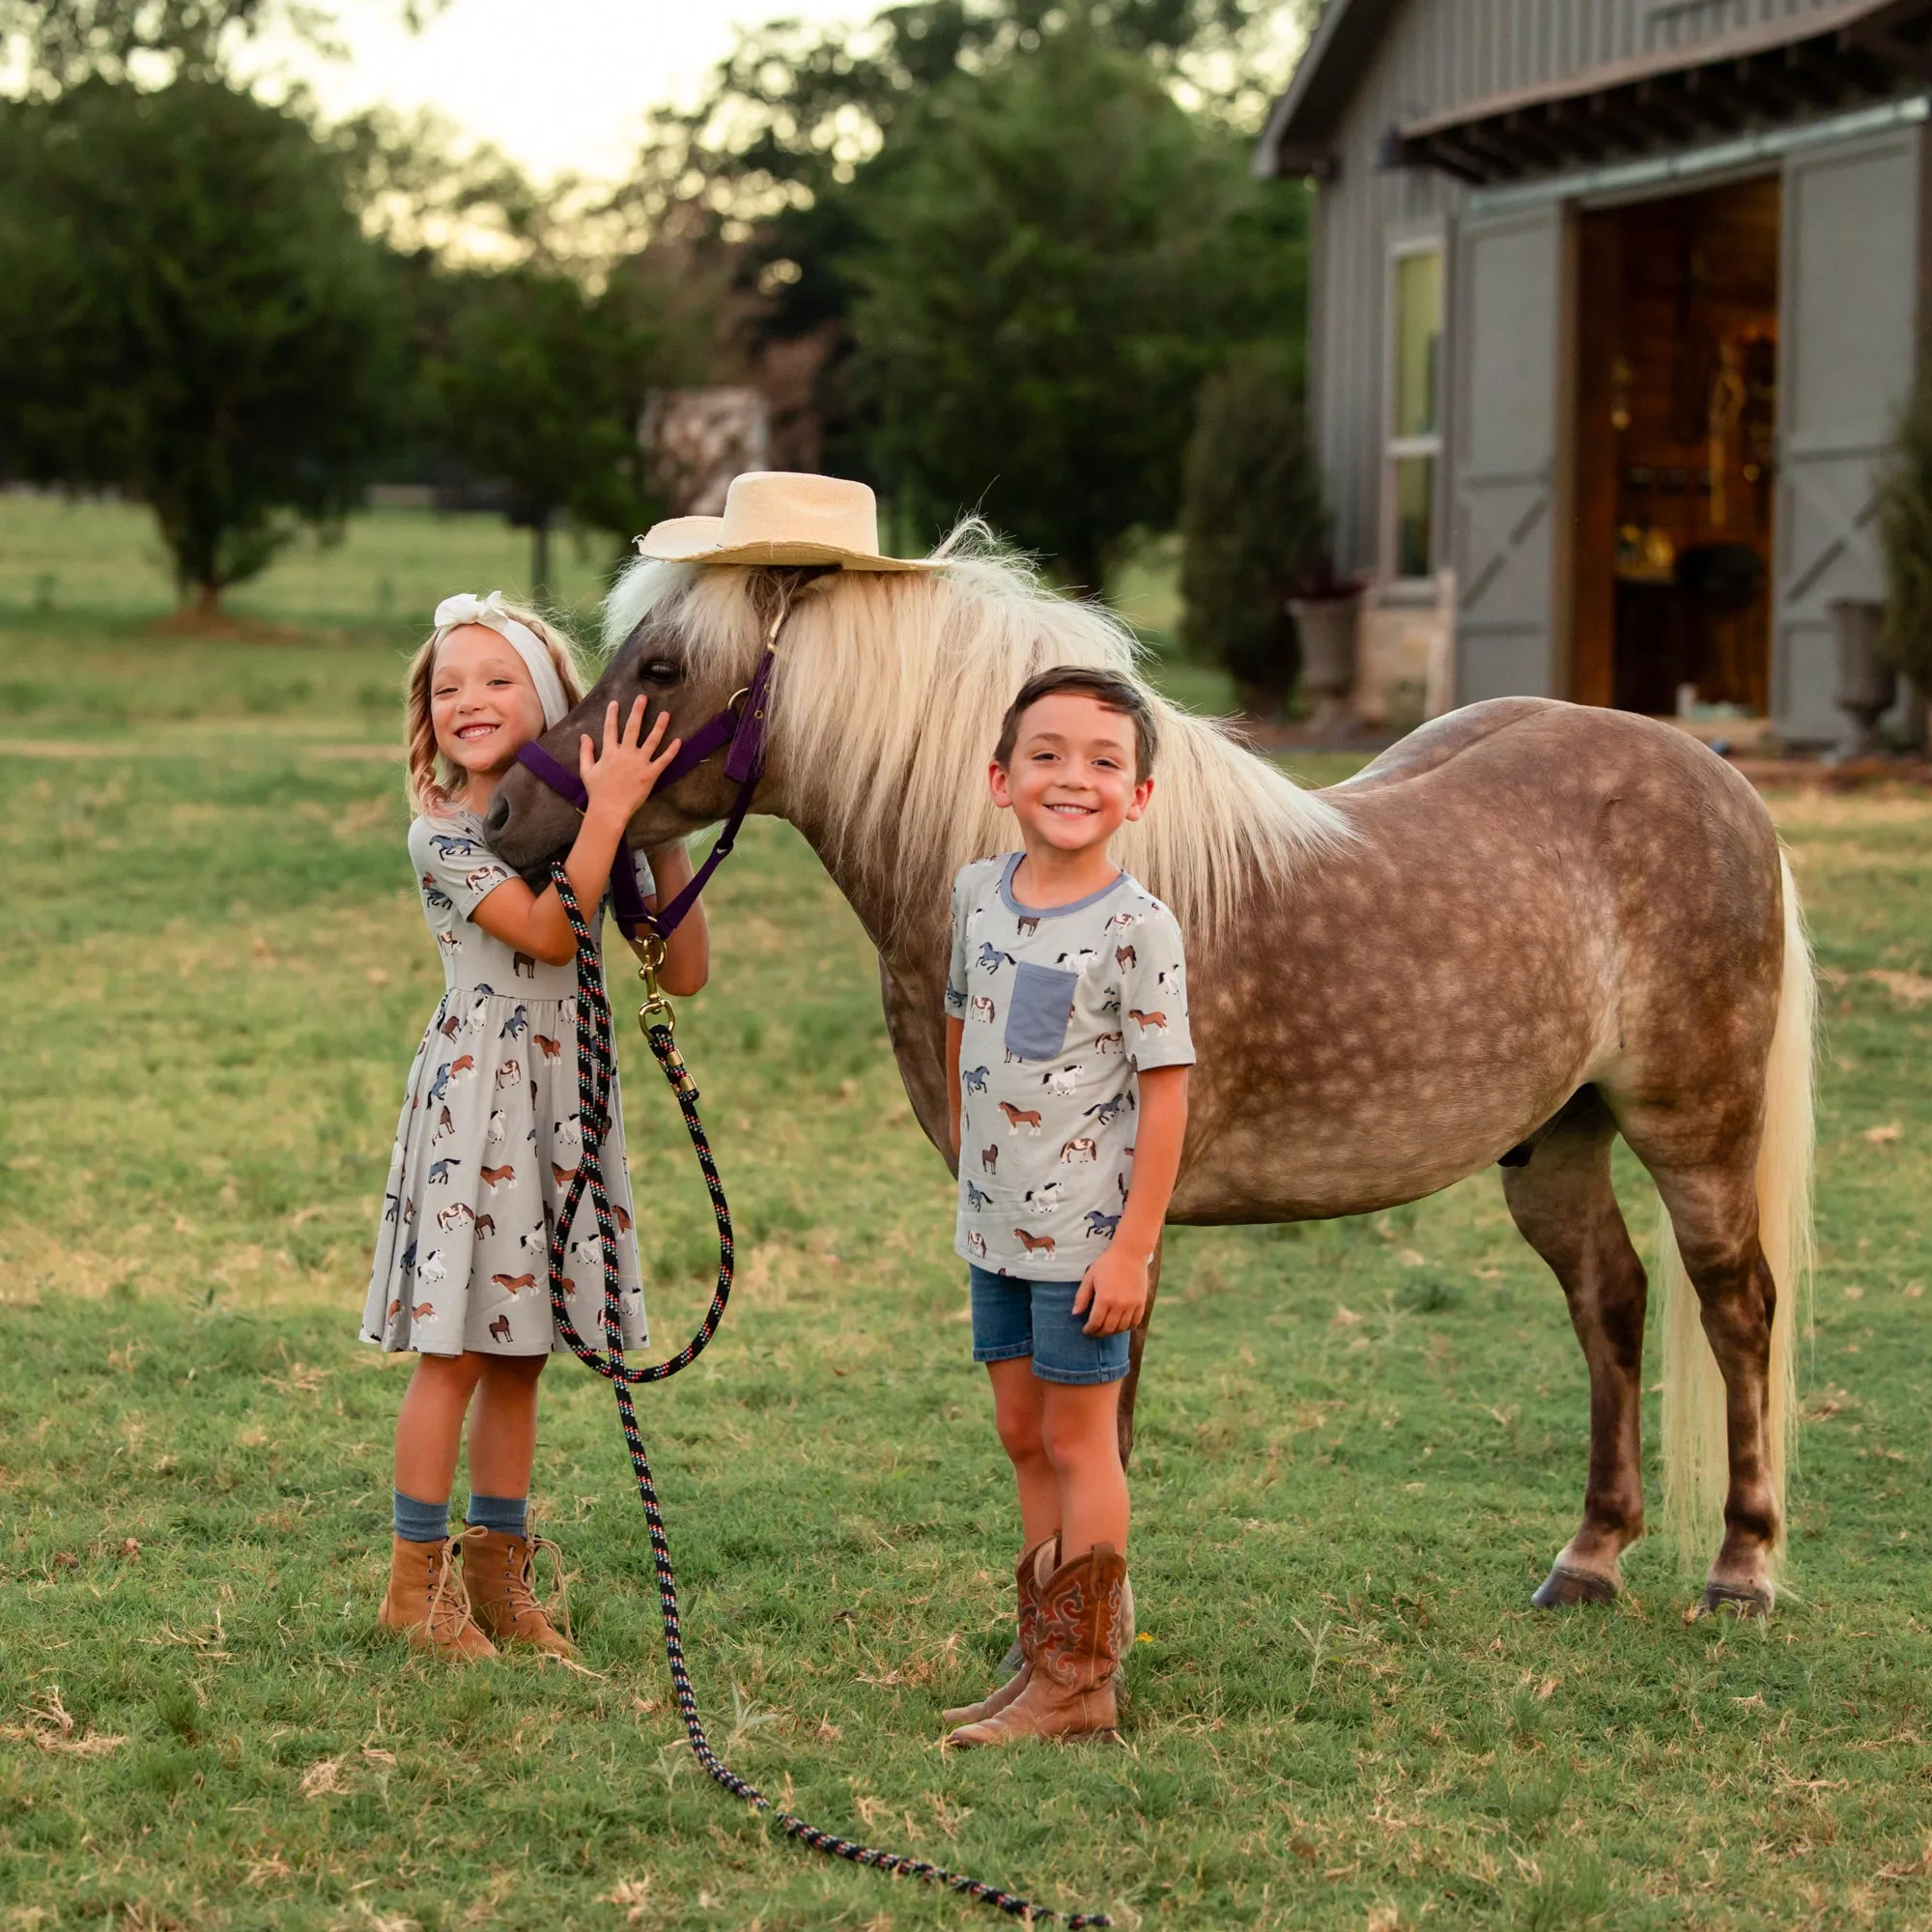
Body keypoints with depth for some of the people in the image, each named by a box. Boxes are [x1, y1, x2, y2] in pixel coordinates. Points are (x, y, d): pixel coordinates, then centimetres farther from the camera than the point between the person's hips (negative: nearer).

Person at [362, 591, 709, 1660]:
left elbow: (683, 972, 3)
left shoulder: (595, 829, 6)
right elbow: (546, 932, -23)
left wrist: (668, 844, -7)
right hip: (475, 1092, -5)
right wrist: (607, 812, -27)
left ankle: (497, 1571, 20)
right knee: (456, 1349, -3)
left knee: (518, 1352, 12)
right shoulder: (441, 834, -9)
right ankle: (418, 1579, 6)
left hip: (568, 1100, 5)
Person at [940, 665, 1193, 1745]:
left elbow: (1165, 1093, -16)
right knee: (1023, 1437, 13)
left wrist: (1133, 1249, -18)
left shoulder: (1138, 927, -16)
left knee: (1080, 1441, 0)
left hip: (1084, 1231, -7)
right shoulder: (980, 893, 3)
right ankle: (1045, 1659, 23)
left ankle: (1081, 1683, 7)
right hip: (995, 1220, 7)